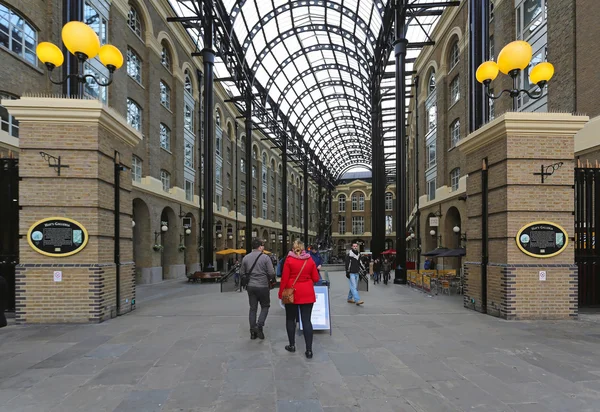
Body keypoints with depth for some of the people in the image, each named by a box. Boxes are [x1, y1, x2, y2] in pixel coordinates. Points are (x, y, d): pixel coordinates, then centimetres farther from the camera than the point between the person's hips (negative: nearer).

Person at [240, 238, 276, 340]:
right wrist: (272, 281, 7)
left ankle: (253, 331, 14)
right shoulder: (265, 257, -11)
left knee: (253, 308, 12)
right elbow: (271, 273, -12)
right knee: (265, 306, 12)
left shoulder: (246, 258, 2)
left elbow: (241, 273, 7)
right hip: (263, 286, -4)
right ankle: (259, 325, -5)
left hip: (250, 286, 4)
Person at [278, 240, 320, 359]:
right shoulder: (310, 260, 0)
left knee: (290, 319, 15)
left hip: (292, 294, -1)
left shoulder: (289, 260, -7)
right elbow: (315, 279, 2)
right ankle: (309, 350, 3)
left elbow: (284, 279, -8)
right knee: (306, 320, 4)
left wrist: (281, 293, 3)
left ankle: (292, 345, 23)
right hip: (307, 294, 2)